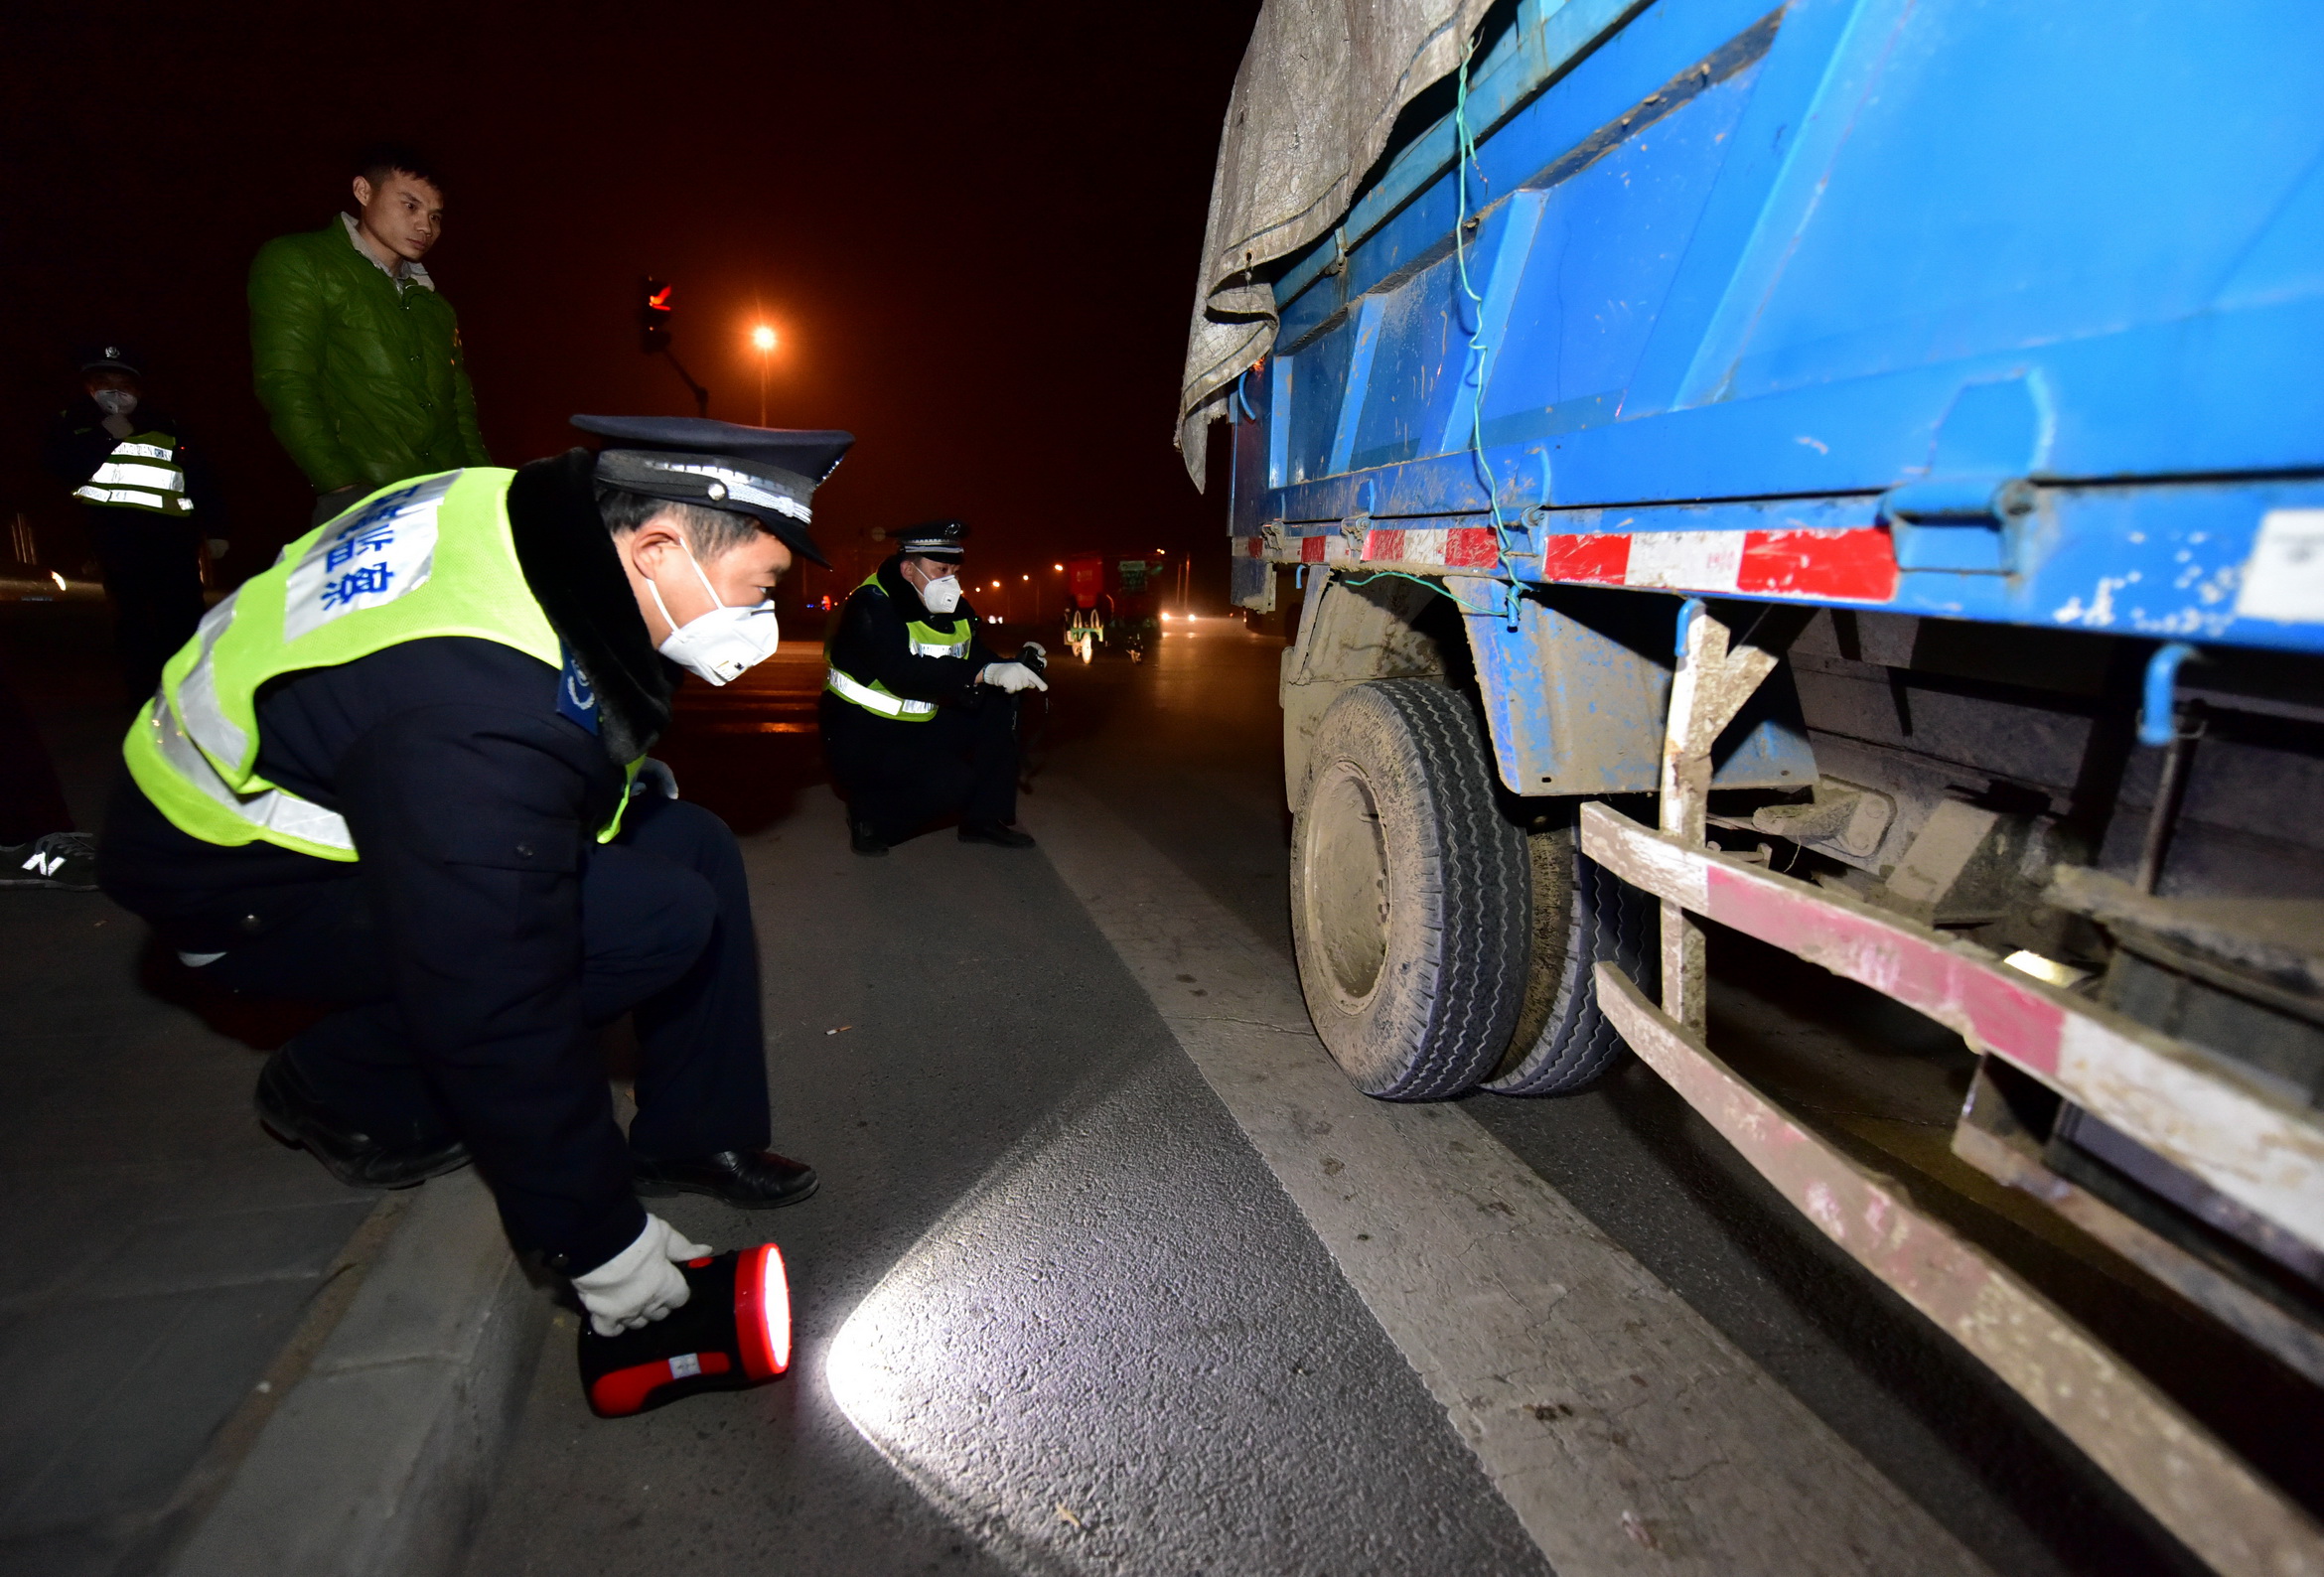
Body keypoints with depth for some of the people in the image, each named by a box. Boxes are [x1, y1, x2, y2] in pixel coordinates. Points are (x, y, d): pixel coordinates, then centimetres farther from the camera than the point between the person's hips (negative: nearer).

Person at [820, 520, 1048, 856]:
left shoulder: (955, 610, 4)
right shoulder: (872, 605, -20)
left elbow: (981, 658, 4)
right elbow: (902, 673, -35)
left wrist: (1017, 666, -21)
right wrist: (986, 673, -43)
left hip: (919, 727, 8)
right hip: (860, 737, -8)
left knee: (1000, 706, -7)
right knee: (953, 781, -27)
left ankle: (986, 819, 0)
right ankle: (869, 816, -1)